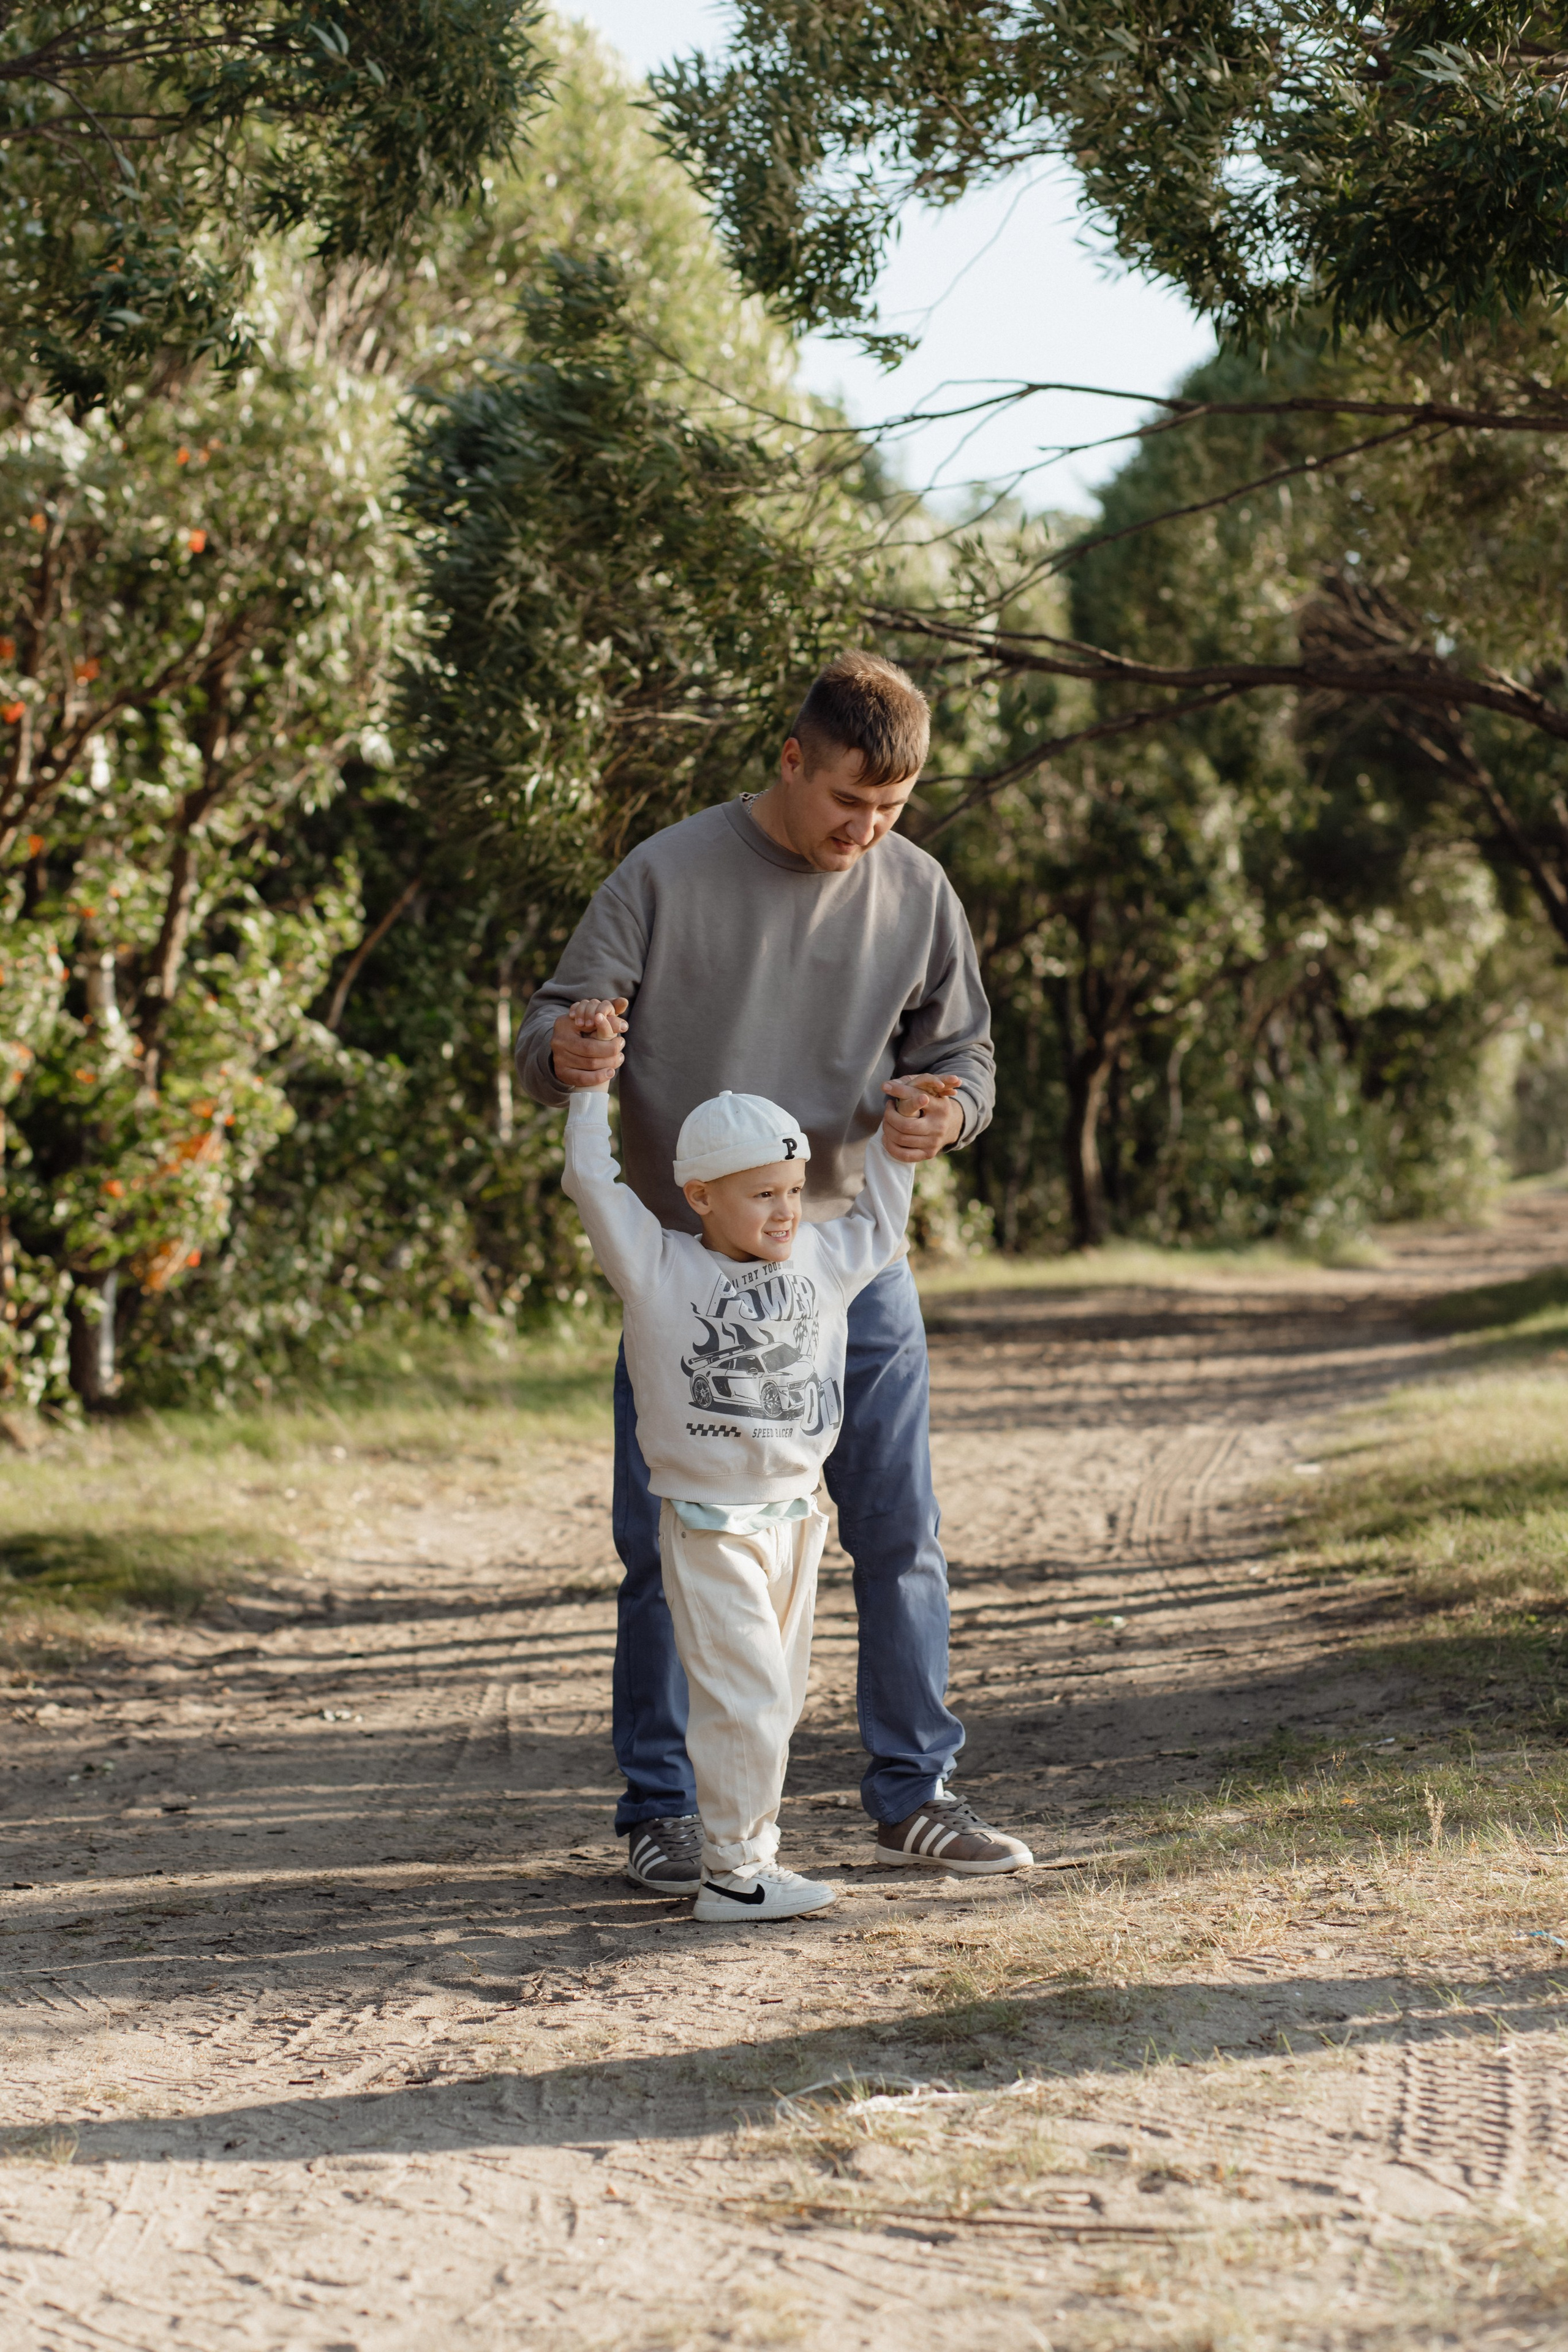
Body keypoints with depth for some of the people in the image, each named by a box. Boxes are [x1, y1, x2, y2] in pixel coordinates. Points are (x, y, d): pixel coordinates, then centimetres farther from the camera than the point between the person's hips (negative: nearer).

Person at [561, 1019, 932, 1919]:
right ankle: (733, 1871, -2)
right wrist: (592, 1079, -10)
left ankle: (751, 1845, 23)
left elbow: (879, 1228, 23)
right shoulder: (660, 1270, -8)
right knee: (744, 1697, -9)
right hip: (711, 1528, -6)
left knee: (775, 1698, 13)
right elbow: (594, 1182, -12)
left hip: (794, 1517, 6)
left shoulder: (821, 1263, 5)